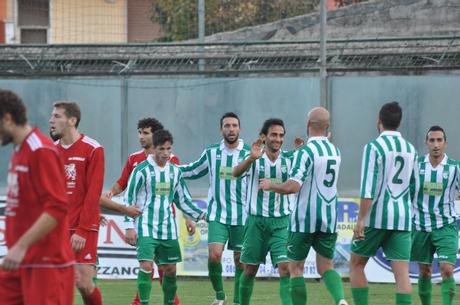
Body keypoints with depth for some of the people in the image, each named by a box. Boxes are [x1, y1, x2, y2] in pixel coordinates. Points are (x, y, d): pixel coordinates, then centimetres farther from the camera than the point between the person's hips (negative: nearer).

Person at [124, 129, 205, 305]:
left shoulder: (175, 171, 9)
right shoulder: (142, 170, -6)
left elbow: (183, 201, 19)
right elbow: (129, 199, -4)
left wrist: (201, 215, 8)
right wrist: (129, 226, -9)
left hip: (168, 229, 5)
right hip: (146, 227, -5)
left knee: (170, 269, 7)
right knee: (146, 266, -17)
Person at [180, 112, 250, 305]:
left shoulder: (248, 154, 0)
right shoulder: (211, 153, 6)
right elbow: (193, 171, 20)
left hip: (241, 216, 0)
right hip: (217, 215, 0)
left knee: (240, 260, 4)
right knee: (214, 255, -15)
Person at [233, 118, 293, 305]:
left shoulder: (289, 158, 1)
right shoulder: (255, 158, -6)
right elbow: (236, 173, -23)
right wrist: (251, 158, -44)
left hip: (281, 221, 1)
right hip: (257, 221, -1)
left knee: (285, 268, -12)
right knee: (250, 269, 8)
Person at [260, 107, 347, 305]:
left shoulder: (306, 151, -14)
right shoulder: (335, 151, 8)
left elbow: (293, 186, -22)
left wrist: (270, 185, -4)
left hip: (305, 218, -6)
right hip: (329, 219, 6)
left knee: (295, 267, 7)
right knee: (326, 267, 8)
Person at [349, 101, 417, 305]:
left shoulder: (374, 147, -8)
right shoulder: (411, 150, 10)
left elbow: (368, 187, -15)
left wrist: (361, 219, -15)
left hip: (376, 218, -4)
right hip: (402, 219, 4)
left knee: (356, 264, 12)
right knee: (402, 272, -1)